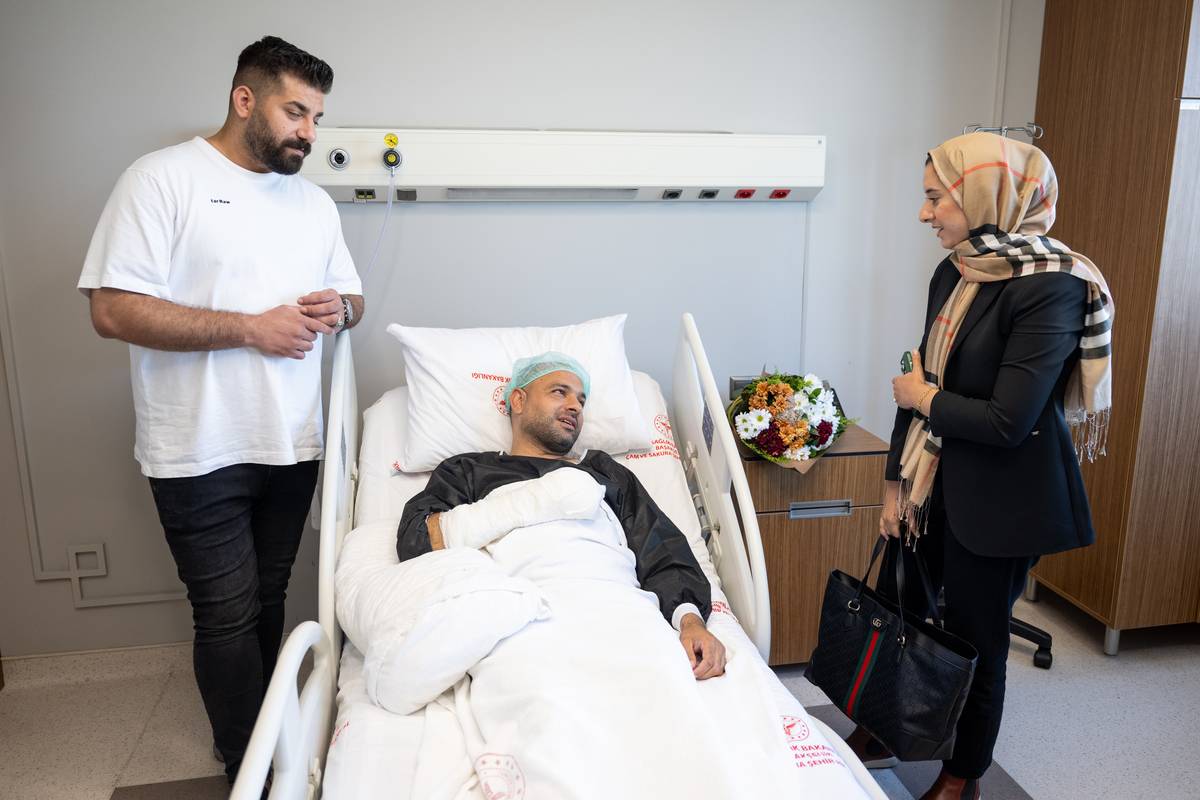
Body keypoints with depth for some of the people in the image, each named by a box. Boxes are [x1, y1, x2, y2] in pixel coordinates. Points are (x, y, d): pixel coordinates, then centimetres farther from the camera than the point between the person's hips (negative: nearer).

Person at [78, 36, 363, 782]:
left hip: (293, 443, 6)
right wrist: (251, 328, -18)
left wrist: (337, 308, -6)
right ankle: (249, 769, 21)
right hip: (201, 452, -5)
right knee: (229, 616, 3)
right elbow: (114, 310, -16)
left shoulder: (315, 200, 11)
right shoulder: (164, 178, -9)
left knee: (268, 602, 17)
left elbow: (353, 296, 18)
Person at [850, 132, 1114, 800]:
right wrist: (897, 482, 7)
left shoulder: (1051, 287, -20)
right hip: (931, 484, 7)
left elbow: (1008, 422, -25)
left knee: (975, 638, 10)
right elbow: (923, 381, 7)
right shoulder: (953, 274, 4)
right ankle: (881, 730, 42)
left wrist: (922, 398, -10)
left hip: (997, 501, -7)